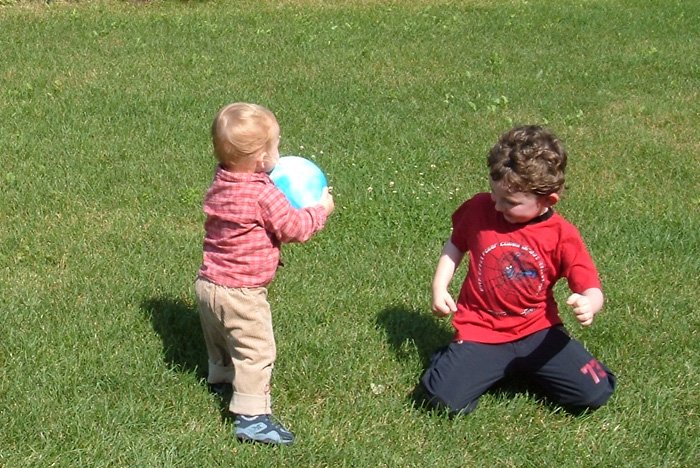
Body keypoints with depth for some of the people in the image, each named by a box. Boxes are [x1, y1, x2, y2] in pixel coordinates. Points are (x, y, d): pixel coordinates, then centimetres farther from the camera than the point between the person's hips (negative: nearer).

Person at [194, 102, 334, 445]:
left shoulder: (222, 181, 2)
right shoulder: (263, 194, -23)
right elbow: (295, 227, -16)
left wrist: (283, 200, 10)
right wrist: (321, 209, -1)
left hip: (208, 284, 9)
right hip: (240, 293, -9)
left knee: (221, 341, 30)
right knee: (256, 351, -2)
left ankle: (221, 379, 53)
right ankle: (251, 416, -3)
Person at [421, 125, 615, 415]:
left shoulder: (563, 236, -10)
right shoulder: (479, 209, -6)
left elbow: (591, 290, -12)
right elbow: (456, 245, 13)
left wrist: (589, 305, -37)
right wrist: (439, 287, -2)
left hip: (537, 332, 1)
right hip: (481, 333, 0)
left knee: (594, 394, -11)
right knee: (446, 399, -23)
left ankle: (523, 367, 14)